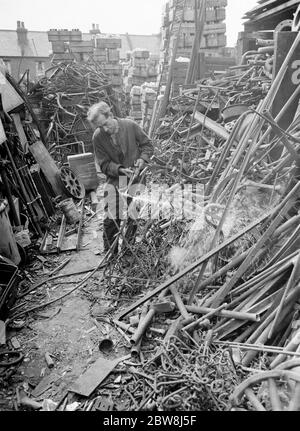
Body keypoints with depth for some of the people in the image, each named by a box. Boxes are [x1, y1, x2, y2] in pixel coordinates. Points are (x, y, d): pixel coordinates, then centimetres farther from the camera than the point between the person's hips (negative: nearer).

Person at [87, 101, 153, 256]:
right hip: (114, 180, 0)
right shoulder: (98, 137, -10)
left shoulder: (130, 126, -10)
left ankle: (126, 247, 26)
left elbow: (147, 144, 3)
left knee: (133, 218, 2)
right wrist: (120, 169, -24)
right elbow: (104, 164, -7)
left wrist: (143, 158, -15)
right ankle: (110, 255, 11)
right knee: (110, 219, -8)